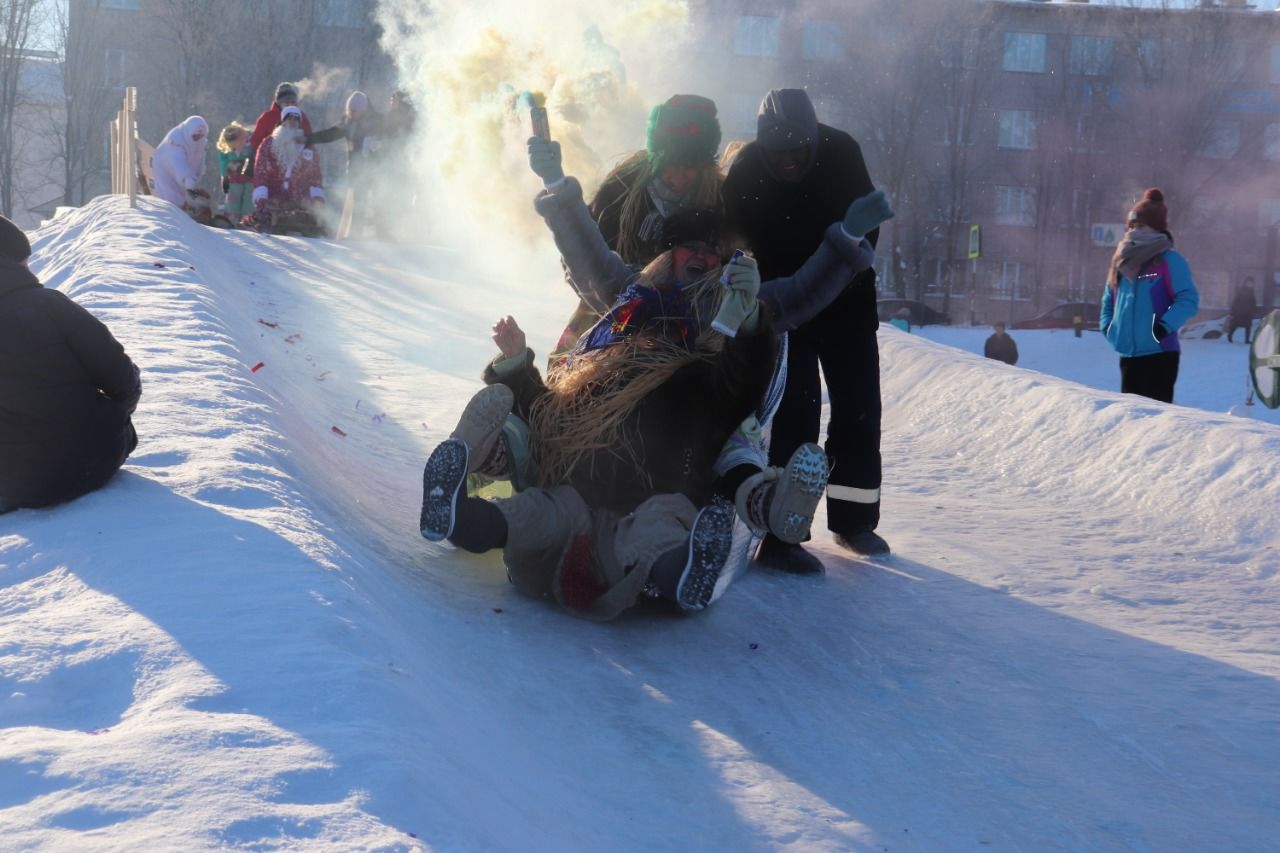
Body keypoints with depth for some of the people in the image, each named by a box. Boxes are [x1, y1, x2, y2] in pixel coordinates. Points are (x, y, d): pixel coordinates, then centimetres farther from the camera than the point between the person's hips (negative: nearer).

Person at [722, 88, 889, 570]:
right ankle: (780, 535, -7)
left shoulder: (841, 152, -14)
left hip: (847, 304, 3)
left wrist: (849, 268, -15)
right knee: (796, 412, -12)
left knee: (859, 408, 6)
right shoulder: (746, 173, -19)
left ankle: (854, 518, 23)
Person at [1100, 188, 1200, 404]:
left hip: (1160, 353, -7)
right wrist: (1107, 326, 8)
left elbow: (1188, 299, -11)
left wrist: (1165, 325, -23)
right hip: (1128, 354, 7)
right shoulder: (1122, 261, 13)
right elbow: (1109, 299, 25)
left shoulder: (1169, 261, -6)